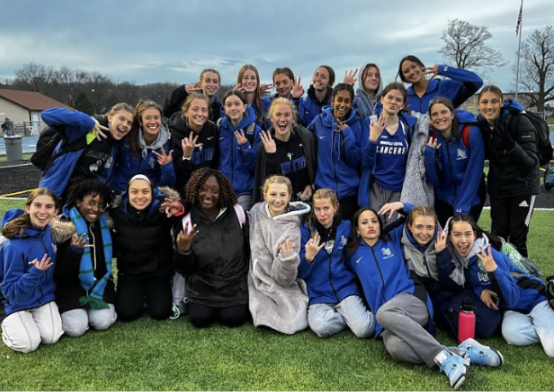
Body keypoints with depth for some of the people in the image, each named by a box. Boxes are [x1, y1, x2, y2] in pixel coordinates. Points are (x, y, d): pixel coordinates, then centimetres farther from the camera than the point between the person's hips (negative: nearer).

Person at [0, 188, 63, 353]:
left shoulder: (48, 230, -8)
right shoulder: (13, 245, -28)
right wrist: (35, 273, -38)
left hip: (44, 297, 4)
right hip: (18, 301, -4)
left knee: (51, 337, -15)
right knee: (28, 344, -18)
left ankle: (33, 319, 17)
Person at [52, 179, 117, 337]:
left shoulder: (105, 223, 1)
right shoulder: (64, 225, -12)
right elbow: (61, 272, -15)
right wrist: (74, 250, -31)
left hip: (100, 281, 3)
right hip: (71, 283, -3)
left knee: (102, 322, -19)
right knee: (75, 328, -21)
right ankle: (67, 309, 12)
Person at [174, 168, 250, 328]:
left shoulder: (237, 213, -7)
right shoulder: (188, 221, -7)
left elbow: (250, 249, 4)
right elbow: (184, 269, -6)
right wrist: (183, 250, -26)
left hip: (235, 286, 0)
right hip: (202, 288, 1)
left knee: (233, 319, -15)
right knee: (200, 319, -15)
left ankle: (243, 305, 19)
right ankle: (210, 308, 19)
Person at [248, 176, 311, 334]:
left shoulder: (292, 229, -17)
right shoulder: (256, 210, -4)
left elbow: (283, 278, -19)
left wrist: (288, 258, -37)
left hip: (282, 287, -3)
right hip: (257, 282, 3)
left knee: (292, 323, -22)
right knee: (262, 316, -20)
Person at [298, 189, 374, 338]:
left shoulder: (347, 227, 3)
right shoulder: (305, 231, 0)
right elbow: (300, 273, -2)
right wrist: (308, 257, -20)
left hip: (346, 289, 0)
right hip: (319, 295, 0)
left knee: (364, 329, -24)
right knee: (321, 327, -30)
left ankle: (353, 314, 8)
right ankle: (350, 315, -1)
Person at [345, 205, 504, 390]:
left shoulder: (393, 238, 19)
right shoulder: (353, 255, 19)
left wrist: (403, 206, 10)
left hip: (413, 300, -1)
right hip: (386, 321, 1)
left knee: (384, 313, -39)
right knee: (394, 347, -36)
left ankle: (443, 357, -38)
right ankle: (461, 352, -33)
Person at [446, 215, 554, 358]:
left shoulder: (488, 255, -26)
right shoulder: (456, 257, -8)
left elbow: (512, 298, -28)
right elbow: (472, 281, 8)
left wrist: (493, 270, -41)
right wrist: (480, 290, -14)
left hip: (533, 299, -5)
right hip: (513, 308, 5)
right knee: (511, 334, -28)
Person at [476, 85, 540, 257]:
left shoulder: (520, 122, -19)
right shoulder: (480, 124, -5)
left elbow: (530, 162, -25)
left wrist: (510, 145, -41)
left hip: (522, 188, -4)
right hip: (497, 188, 4)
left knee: (517, 238, -3)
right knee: (498, 236, 7)